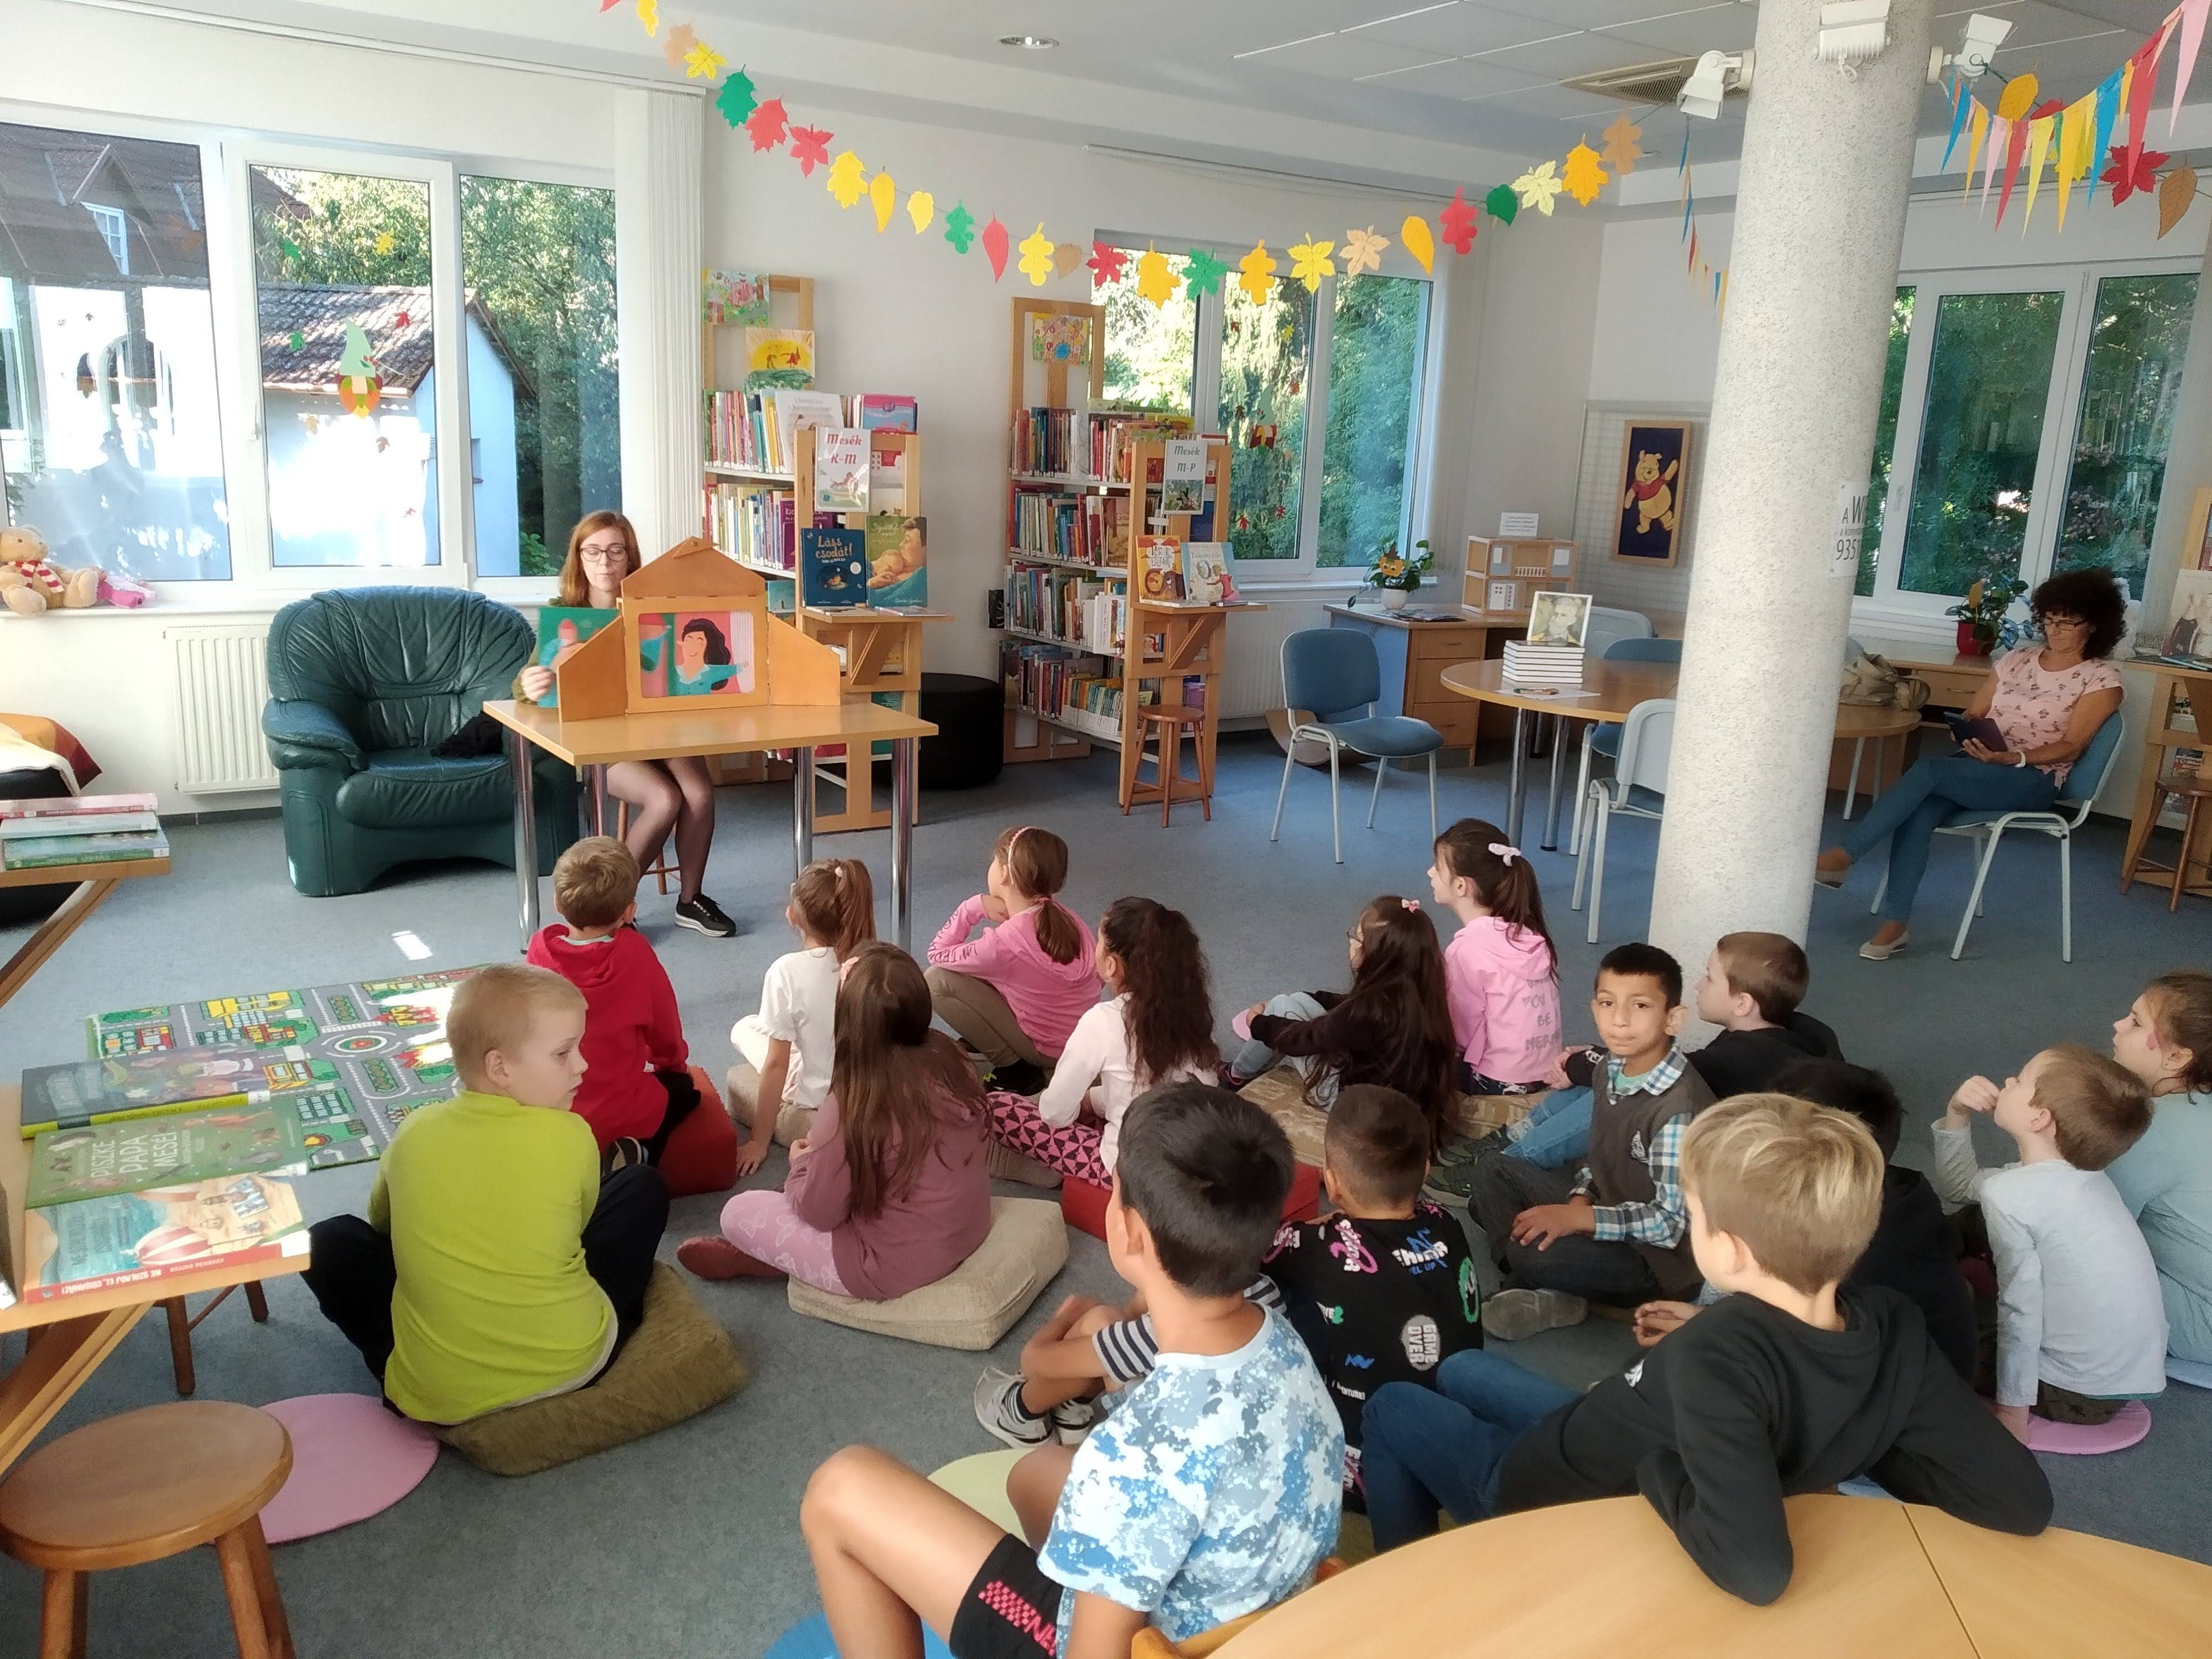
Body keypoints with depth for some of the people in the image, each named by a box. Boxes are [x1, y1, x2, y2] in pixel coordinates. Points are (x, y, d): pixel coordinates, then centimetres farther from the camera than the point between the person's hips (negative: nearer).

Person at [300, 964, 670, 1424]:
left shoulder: (414, 1133, -3)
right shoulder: (571, 1137, -10)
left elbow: (381, 1220, 18)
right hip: (573, 1366, -1)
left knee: (328, 1239, 20)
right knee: (644, 1186, 15)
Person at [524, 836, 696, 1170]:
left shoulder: (540, 947, -6)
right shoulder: (634, 954, -15)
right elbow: (664, 1025, 1)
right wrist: (671, 1062, 23)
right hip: (618, 1116, -3)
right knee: (684, 1088, 25)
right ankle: (639, 1154, -1)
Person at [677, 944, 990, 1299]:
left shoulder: (853, 1104, -26)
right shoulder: (950, 1059, -9)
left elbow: (818, 1212, -13)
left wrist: (802, 1160, 6)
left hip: (896, 1268, -6)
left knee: (738, 1212, 6)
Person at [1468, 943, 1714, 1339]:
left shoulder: (1679, 1107, -26)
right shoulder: (1609, 1071, -1)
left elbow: (1672, 1221, -24)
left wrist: (1580, 1218, -25)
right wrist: (1580, 1200, -7)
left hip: (1660, 1256, -9)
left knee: (1535, 1254, -33)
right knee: (1492, 1171, 6)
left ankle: (1551, 1296, 0)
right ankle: (1538, 1293, -7)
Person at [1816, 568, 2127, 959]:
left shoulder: (2102, 679, 2)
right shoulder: (2018, 659, 17)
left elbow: (2071, 747, -6)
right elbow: (1974, 714, 17)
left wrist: (2012, 757, -23)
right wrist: (1970, 734, -7)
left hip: (2033, 779, -4)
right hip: (1979, 767, 4)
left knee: (1928, 768, -32)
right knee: (1919, 812, -30)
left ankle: (1843, 856, -34)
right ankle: (1895, 922, -30)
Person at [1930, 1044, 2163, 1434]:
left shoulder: (2009, 1194, -23)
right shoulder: (2080, 1170, 3)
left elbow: (2021, 1309, -21)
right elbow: (1957, 1186, 13)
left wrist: (2012, 1413, -12)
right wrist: (1957, 1114, 0)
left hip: (2079, 1395, -8)